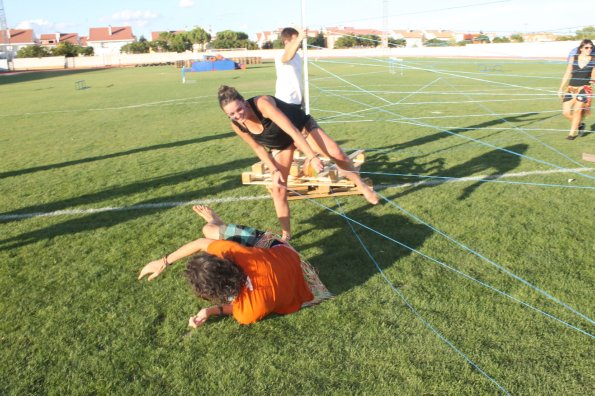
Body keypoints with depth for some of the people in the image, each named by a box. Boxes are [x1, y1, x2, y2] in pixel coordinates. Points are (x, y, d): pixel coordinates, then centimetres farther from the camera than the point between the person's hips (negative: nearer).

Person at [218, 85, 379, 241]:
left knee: (337, 154, -22)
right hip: (280, 144, 4)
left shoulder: (262, 103, -37)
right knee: (278, 189, -4)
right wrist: (274, 170, -12)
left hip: (301, 127, -4)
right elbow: (257, 148, -4)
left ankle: (361, 185, 4)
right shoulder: (237, 125, -20)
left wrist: (312, 156, -41)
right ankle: (286, 234, 10)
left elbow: (292, 130, -39)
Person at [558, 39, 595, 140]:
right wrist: (561, 89, 8)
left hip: (584, 89, -2)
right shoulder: (573, 59, 5)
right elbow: (567, 75, 9)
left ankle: (572, 133, 1)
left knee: (577, 110, -14)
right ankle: (580, 125, 25)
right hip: (571, 88, 2)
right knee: (566, 112, -4)